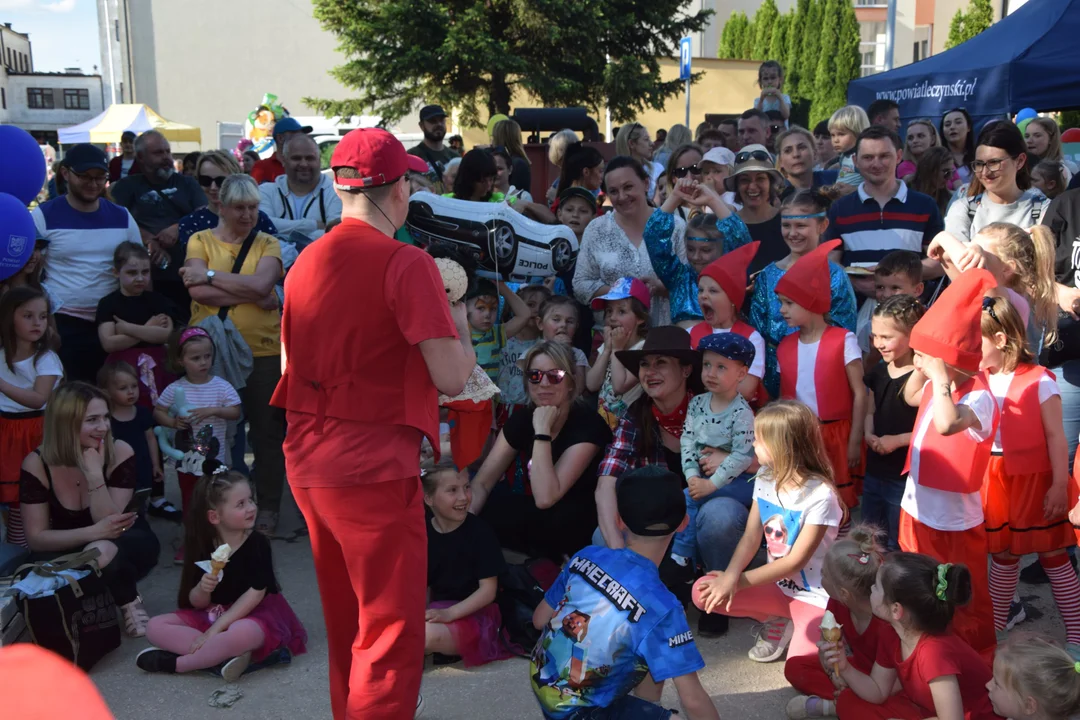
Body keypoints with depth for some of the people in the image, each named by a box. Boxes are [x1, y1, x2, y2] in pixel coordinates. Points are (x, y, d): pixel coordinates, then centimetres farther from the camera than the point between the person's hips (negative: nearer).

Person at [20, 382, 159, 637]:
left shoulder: (119, 452, -20)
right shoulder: (37, 464, -17)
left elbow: (110, 526, -23)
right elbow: (36, 538, -17)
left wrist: (95, 475, -35)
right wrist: (93, 532, -33)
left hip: (125, 543, -1)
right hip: (67, 549, 1)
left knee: (102, 552, -37)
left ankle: (129, 602, -6)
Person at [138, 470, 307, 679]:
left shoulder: (258, 543, -13)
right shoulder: (203, 548, -3)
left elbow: (255, 593, -18)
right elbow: (197, 603, 0)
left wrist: (216, 629, -22)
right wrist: (202, 590, -25)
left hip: (253, 615, -5)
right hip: (213, 615, 5)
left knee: (241, 633, -41)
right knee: (155, 627, -11)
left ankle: (175, 663, -20)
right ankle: (227, 654, -28)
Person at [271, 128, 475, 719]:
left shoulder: (305, 261, 7)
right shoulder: (407, 264, -14)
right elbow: (451, 378, -18)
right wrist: (460, 326, 2)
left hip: (306, 460, 8)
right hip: (373, 466, -8)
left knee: (344, 616, 24)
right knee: (391, 628, 3)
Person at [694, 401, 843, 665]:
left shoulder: (820, 495, -22)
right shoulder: (765, 478, -1)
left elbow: (796, 561, -20)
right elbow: (751, 537, -4)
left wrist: (738, 581, -19)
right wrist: (730, 576, -23)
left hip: (812, 594, -6)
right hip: (777, 582, 6)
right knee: (703, 592, -11)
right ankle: (778, 621, 7)